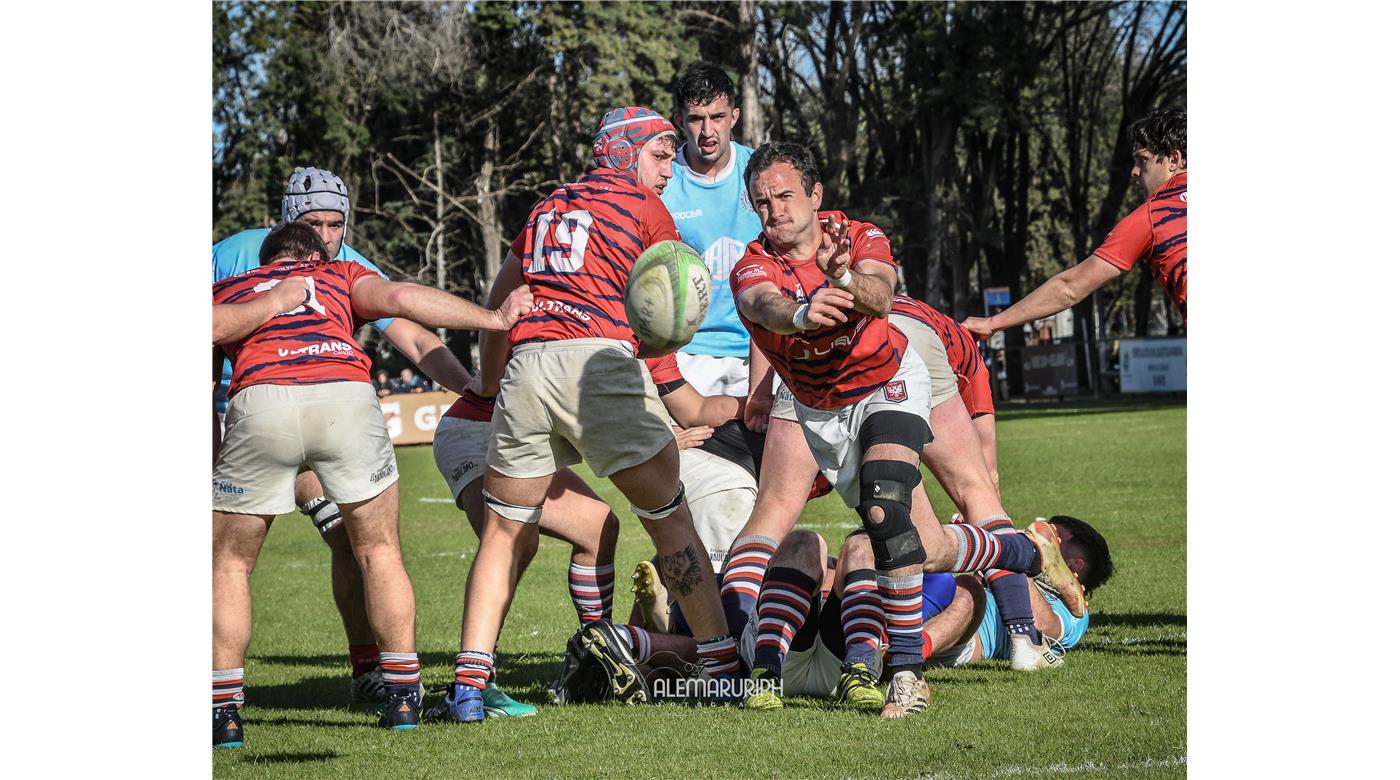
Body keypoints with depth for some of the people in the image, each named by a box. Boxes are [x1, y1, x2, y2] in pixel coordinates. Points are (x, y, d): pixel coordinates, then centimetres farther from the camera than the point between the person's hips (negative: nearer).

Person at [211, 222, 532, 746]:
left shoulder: (222, 290, 33)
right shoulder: (339, 274, 31)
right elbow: (400, 299, 12)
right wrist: (494, 319, 15)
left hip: (260, 402, 0)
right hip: (346, 394, 0)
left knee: (229, 564, 16)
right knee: (380, 551, 20)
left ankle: (224, 712, 10)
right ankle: (402, 697, 18)